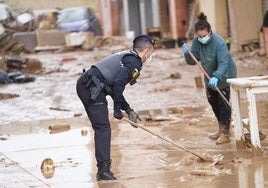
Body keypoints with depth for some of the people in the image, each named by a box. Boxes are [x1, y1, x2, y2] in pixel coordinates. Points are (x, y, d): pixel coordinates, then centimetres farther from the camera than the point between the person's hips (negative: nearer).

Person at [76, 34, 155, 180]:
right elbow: (118, 84, -18)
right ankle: (104, 170, -16)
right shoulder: (134, 62, -6)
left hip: (84, 85, 10)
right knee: (103, 128, -11)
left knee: (101, 127, 18)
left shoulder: (126, 56, 24)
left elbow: (115, 87, 27)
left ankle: (103, 163, 26)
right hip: (92, 88, -10)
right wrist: (117, 109, -9)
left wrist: (128, 110, 26)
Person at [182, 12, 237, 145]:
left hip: (224, 75, -7)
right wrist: (187, 54, -31)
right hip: (210, 76, 7)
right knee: (212, 101, 16)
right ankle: (221, 128, 34)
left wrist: (216, 77, -52)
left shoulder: (219, 42, -31)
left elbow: (223, 63, -38)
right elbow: (192, 61, -10)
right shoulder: (197, 42, -11)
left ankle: (225, 134, 1)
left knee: (223, 103, -6)